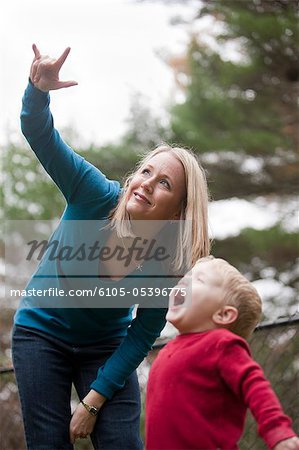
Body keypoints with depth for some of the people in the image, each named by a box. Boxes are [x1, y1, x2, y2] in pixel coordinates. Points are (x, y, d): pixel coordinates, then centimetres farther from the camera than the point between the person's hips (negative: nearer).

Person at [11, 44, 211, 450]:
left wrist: (93, 401, -16)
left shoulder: (169, 265, -21)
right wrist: (39, 90, -51)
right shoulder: (97, 197, -24)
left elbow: (143, 335, -13)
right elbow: (40, 133, -29)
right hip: (42, 331, -1)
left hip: (105, 347, 1)